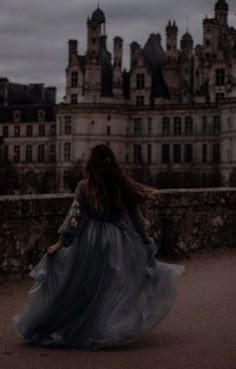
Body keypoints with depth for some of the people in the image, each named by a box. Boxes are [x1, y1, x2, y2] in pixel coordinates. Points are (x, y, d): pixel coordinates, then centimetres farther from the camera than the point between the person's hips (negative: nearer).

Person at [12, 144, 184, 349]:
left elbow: (75, 216, -8)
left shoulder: (85, 186, -6)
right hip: (117, 241, 1)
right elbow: (135, 216, 4)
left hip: (89, 240, -1)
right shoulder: (123, 186, -2)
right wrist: (145, 240, 17)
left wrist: (61, 242, -3)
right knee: (113, 286, 10)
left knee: (82, 288, 9)